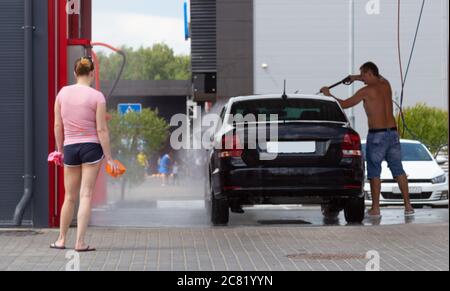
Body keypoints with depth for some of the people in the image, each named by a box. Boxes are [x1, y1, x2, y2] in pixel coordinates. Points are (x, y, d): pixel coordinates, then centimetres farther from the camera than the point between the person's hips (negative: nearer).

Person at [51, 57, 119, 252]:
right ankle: (80, 242, -5)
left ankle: (62, 240, 23)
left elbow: (58, 125, 6)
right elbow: (102, 130, -10)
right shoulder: (97, 97, -8)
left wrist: (59, 149, 18)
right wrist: (109, 157, -5)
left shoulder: (63, 93, 2)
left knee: (70, 197, 15)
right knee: (86, 196, -2)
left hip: (70, 148, 3)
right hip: (91, 147, -3)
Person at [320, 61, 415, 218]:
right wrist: (356, 78, 35)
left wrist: (328, 95, 9)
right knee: (398, 170, 9)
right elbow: (378, 78, 34)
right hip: (393, 132, 6)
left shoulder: (366, 91, -9)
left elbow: (344, 104, -4)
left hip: (377, 135, -6)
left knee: (374, 172, 1)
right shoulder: (385, 85, 9)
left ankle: (375, 209, 1)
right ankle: (408, 206, 7)